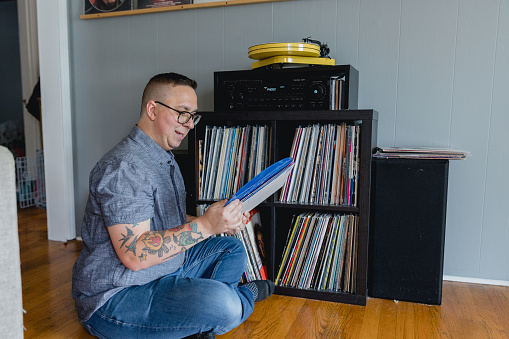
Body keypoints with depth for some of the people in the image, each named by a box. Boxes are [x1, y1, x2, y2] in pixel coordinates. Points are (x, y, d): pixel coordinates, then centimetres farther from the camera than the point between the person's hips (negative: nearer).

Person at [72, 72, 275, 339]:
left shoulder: (165, 159, 12)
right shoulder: (123, 167, -22)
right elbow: (135, 255, -28)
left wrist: (222, 222, 1)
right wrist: (205, 225, -30)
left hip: (164, 271, 10)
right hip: (115, 297, -10)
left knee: (232, 249, 11)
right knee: (221, 304, -31)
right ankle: (244, 296, 6)